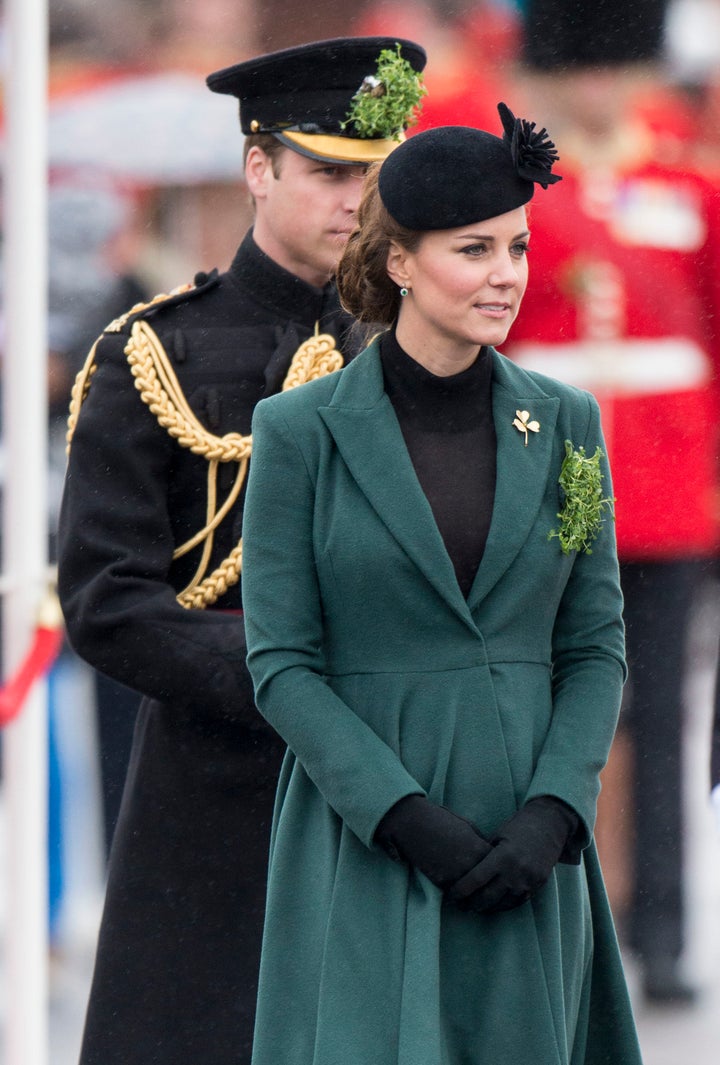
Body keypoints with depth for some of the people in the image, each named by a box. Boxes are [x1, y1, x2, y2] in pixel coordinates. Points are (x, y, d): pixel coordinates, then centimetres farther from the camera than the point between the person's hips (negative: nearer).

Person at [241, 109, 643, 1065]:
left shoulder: (564, 424, 7)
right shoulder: (303, 432, -3)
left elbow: (596, 646, 8)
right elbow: (281, 664, -4)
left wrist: (554, 813, -8)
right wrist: (407, 818, -14)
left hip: (526, 849, 3)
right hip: (364, 848, -3)